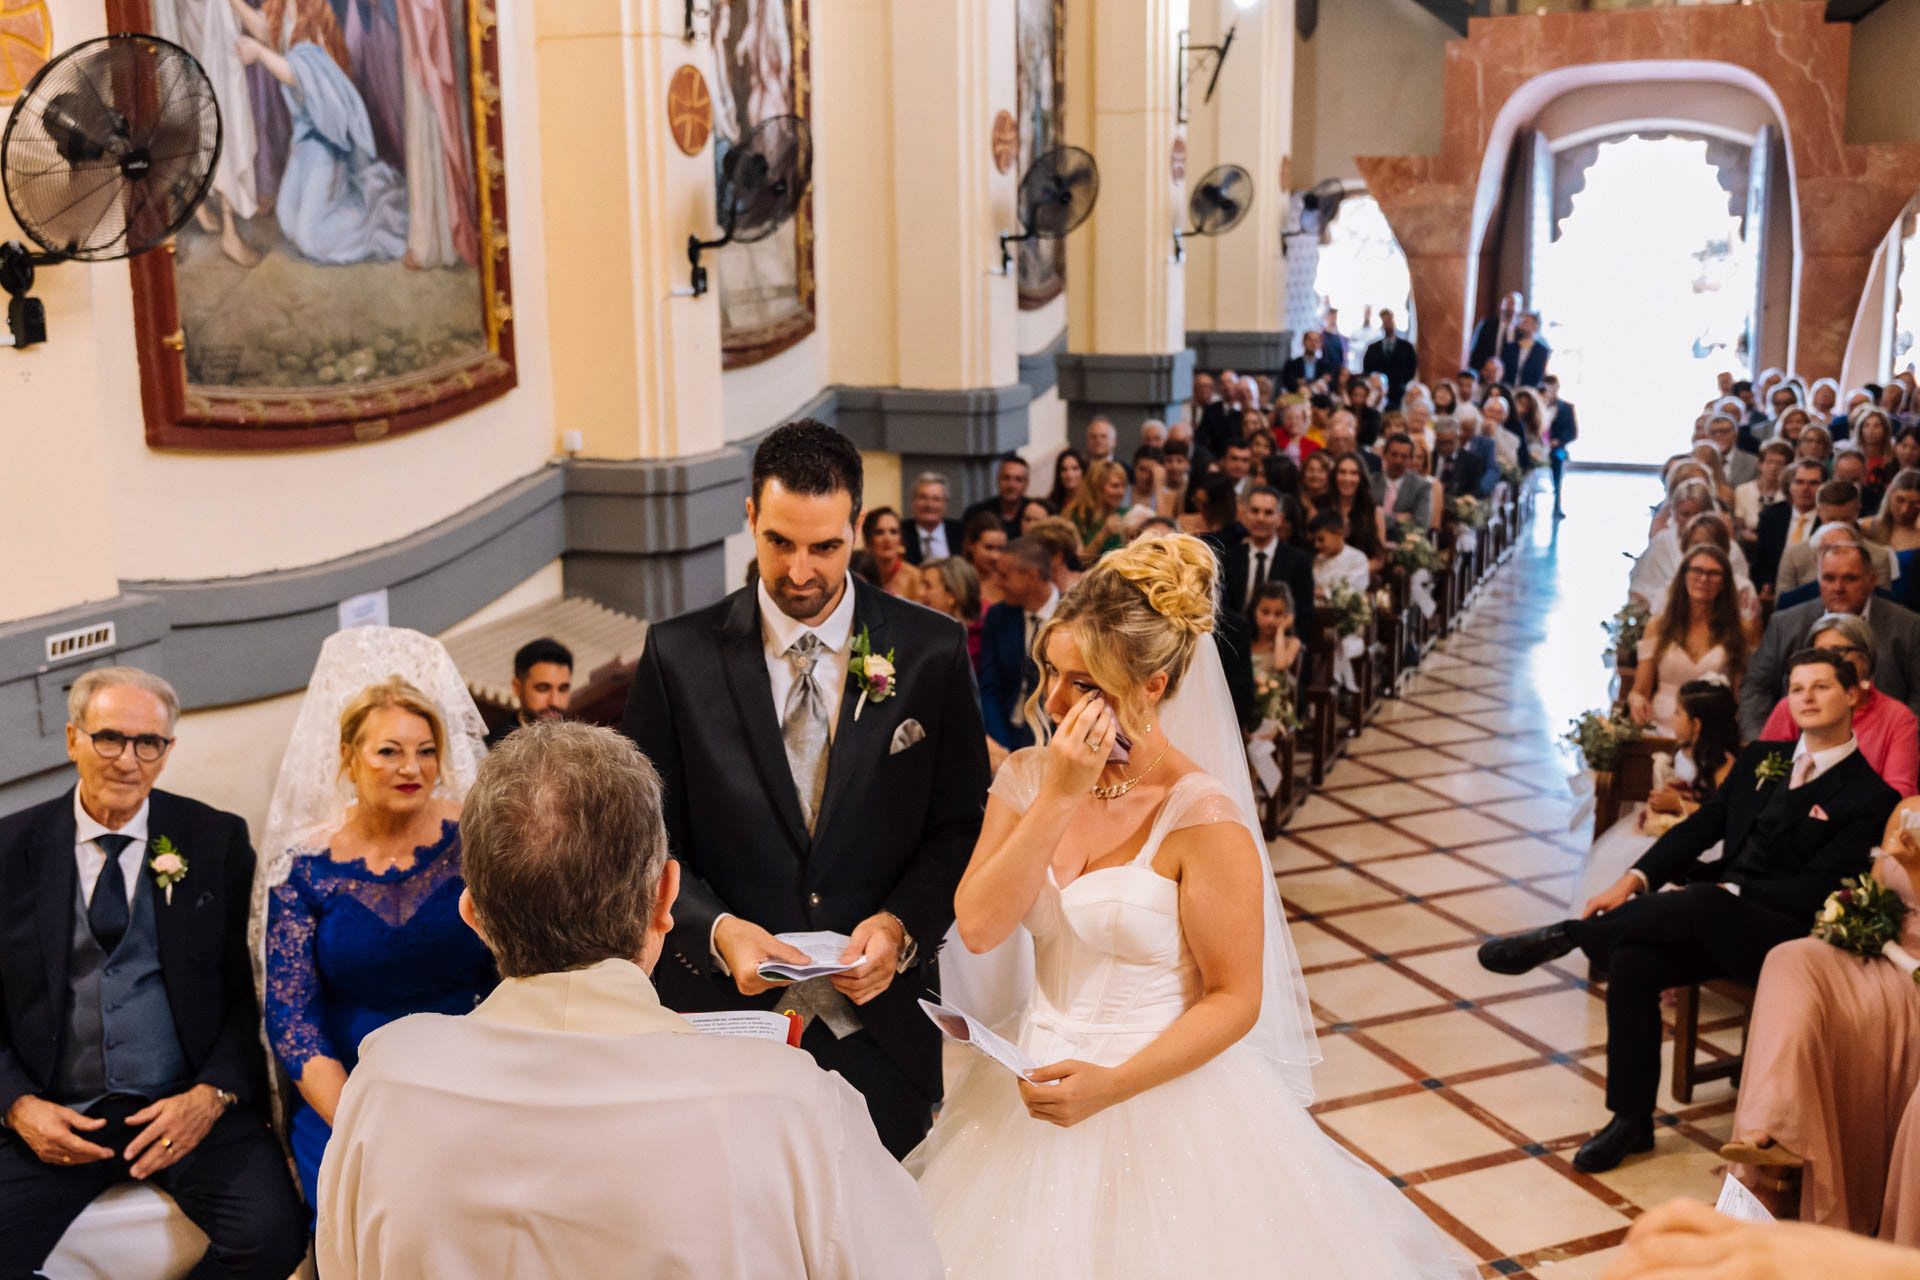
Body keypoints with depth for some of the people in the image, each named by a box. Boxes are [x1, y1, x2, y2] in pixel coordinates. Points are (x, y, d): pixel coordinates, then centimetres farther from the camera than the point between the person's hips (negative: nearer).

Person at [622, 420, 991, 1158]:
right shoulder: (678, 655, -2)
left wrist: (902, 925, -14)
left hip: (881, 1023, 1)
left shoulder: (932, 650, -2)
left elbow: (962, 827, 2)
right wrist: (716, 929, -16)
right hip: (728, 1013, 0)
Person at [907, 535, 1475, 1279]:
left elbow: (1235, 999, -13)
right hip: (1038, 1088, 5)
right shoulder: (1026, 778, -3)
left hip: (1162, 1098, -4)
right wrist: (1060, 798, -20)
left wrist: (1112, 1085, -21)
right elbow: (978, 929, -15)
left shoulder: (1201, 816, -17)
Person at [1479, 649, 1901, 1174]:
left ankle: (1569, 934, -23)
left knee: (1702, 901, -39)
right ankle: (1631, 1120, -11)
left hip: (1783, 932, -6)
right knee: (1632, 961, -22)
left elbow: (1815, 890, -11)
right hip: (1715, 924, 6)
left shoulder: (1869, 796, -3)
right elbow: (1700, 827, 10)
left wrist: (1729, 891, -21)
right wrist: (1635, 880, -5)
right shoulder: (1760, 759, 16)